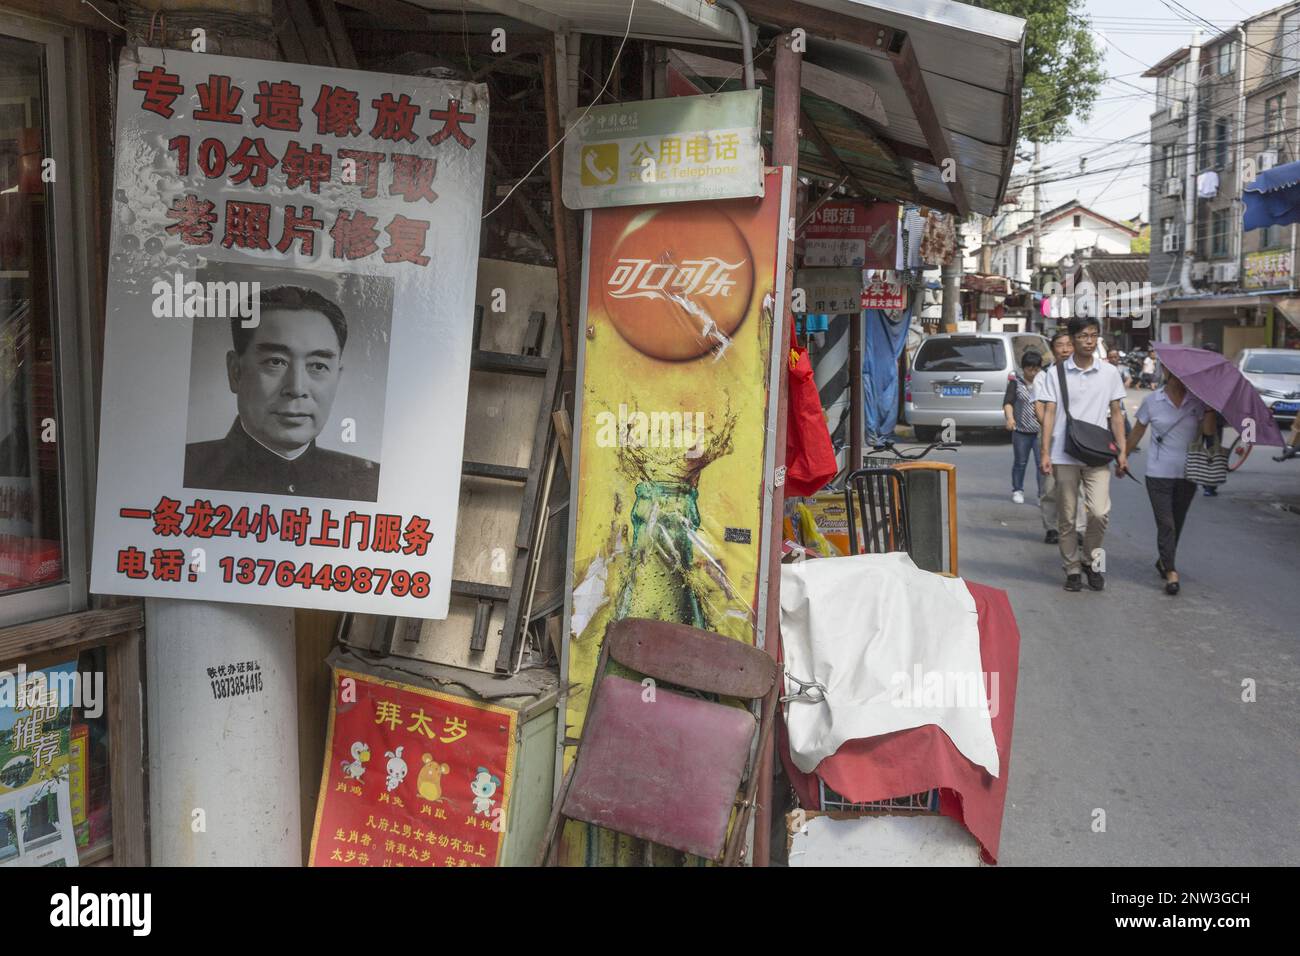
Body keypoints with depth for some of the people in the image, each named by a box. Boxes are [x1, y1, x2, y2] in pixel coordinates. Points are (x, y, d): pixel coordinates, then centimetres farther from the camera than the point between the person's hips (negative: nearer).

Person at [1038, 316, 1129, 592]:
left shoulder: (1109, 372, 6)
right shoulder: (1056, 374, 2)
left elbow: (1116, 414, 10)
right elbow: (1049, 414, 0)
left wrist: (1122, 452, 6)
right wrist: (1045, 453, -8)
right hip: (1064, 456, 0)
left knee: (1100, 512, -13)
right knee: (1066, 517, 5)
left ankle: (1091, 560, 12)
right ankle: (1072, 569, 18)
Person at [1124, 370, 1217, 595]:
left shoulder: (1197, 401, 1)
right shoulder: (1151, 401, 0)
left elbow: (1208, 430, -12)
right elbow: (1137, 431, 8)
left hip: (1187, 473, 2)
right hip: (1159, 473, -2)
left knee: (1177, 522, 13)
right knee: (1166, 524, -7)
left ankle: (1164, 561, 32)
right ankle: (1171, 572, -3)